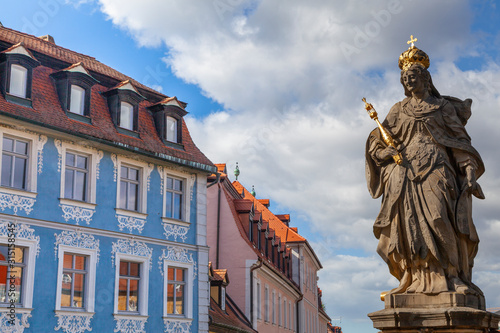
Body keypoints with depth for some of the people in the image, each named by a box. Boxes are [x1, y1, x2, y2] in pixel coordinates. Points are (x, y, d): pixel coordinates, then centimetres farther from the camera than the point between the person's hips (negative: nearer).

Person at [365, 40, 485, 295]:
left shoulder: (443, 107, 14)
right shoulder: (399, 111, 20)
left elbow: (461, 140, 6)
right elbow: (377, 144, 17)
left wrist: (469, 171, -7)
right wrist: (392, 153, -5)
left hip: (436, 169, -2)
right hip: (405, 171, 2)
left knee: (440, 219, -19)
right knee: (410, 222, -12)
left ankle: (453, 277, -19)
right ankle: (419, 279, -15)